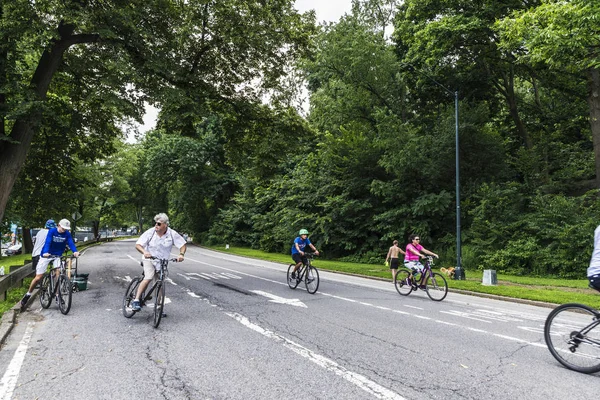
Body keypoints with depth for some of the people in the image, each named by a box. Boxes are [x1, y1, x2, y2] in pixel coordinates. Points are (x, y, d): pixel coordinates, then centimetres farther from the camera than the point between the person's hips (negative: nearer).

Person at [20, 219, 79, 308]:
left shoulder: (67, 234, -8)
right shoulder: (52, 231, -16)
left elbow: (71, 243, -20)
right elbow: (47, 242, -28)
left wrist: (75, 251, -40)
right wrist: (46, 252, -46)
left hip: (57, 256, 2)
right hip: (46, 255, -2)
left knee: (59, 274, -17)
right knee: (38, 278, -1)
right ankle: (28, 294, 22)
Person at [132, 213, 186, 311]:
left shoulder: (172, 234, -12)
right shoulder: (150, 232, -16)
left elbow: (183, 245, -6)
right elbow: (138, 245, -17)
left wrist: (181, 254, -26)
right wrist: (144, 252, -37)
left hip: (162, 262, 2)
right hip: (149, 259, -2)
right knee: (148, 278, -28)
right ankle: (136, 301, -20)